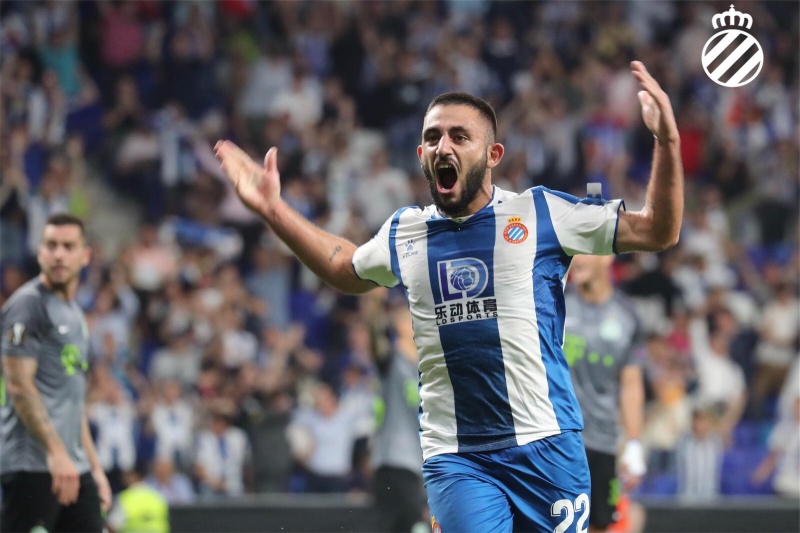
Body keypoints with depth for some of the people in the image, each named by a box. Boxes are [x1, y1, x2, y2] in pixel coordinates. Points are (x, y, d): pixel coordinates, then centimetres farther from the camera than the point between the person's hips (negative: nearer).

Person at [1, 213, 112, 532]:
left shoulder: (75, 314, 21)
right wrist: (56, 452, -22)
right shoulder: (28, 304, -6)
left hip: (73, 467, 9)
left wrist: (94, 467, 21)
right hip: (33, 466, -9)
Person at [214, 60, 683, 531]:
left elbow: (657, 231, 3)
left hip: (546, 445, -1)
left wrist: (668, 143, -10)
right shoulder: (404, 232, 12)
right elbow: (345, 269, 34)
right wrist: (273, 209, 30)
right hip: (455, 457, 1)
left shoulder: (542, 213, 2)